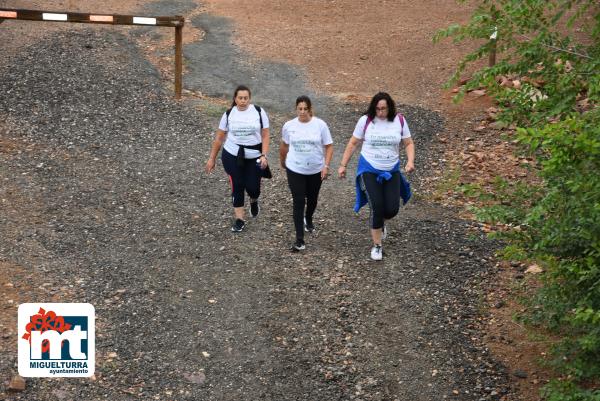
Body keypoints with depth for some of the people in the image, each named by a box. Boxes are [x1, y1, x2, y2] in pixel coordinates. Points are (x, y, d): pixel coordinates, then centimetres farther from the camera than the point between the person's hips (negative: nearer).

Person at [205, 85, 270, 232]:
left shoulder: (259, 112, -4)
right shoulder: (229, 114, 0)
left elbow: (265, 136, -3)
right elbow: (219, 138, 6)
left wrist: (264, 155, -13)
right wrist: (211, 158, 6)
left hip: (254, 158, -1)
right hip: (232, 156, 1)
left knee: (252, 187, -1)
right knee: (237, 187, 1)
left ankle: (254, 201, 37)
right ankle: (239, 219, 14)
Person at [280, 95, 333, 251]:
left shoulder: (320, 125, -11)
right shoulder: (289, 126, -6)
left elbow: (329, 146, -6)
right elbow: (284, 145, 11)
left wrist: (326, 166, -15)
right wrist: (282, 161, 23)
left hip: (316, 170, 1)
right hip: (295, 170, -1)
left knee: (312, 199, 21)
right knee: (298, 202, -8)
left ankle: (308, 220, 54)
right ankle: (299, 239, -6)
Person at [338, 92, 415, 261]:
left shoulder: (399, 121, -5)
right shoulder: (365, 121, -9)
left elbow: (409, 143, 2)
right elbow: (353, 143, 0)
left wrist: (410, 161, -15)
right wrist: (343, 165, 1)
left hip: (391, 171, 2)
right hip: (369, 170, -2)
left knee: (392, 209, -4)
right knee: (377, 207, -10)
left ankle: (378, 222, 35)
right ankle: (377, 246, 8)